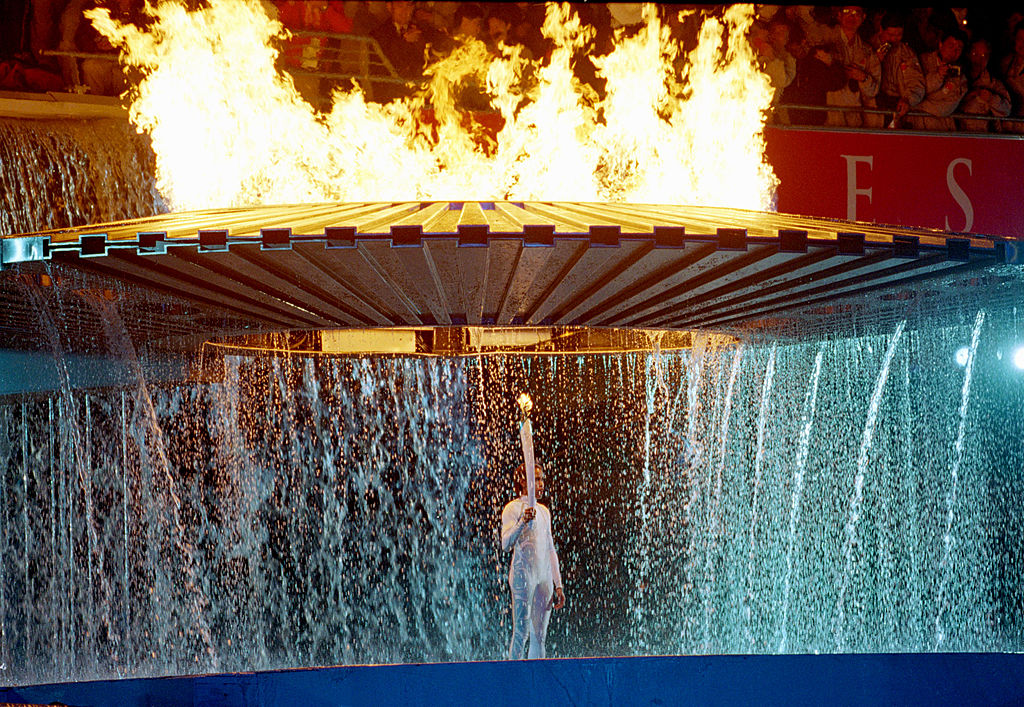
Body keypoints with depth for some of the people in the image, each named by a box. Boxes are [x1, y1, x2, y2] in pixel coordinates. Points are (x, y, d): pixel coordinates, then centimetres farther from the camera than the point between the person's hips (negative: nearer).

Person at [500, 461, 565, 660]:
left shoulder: (543, 511, 19)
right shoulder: (513, 508, -2)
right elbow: (506, 544, -14)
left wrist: (558, 585, 17)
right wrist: (523, 522, -29)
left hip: (544, 576, 7)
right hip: (523, 574, -7)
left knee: (539, 635, 4)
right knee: (521, 632, -10)